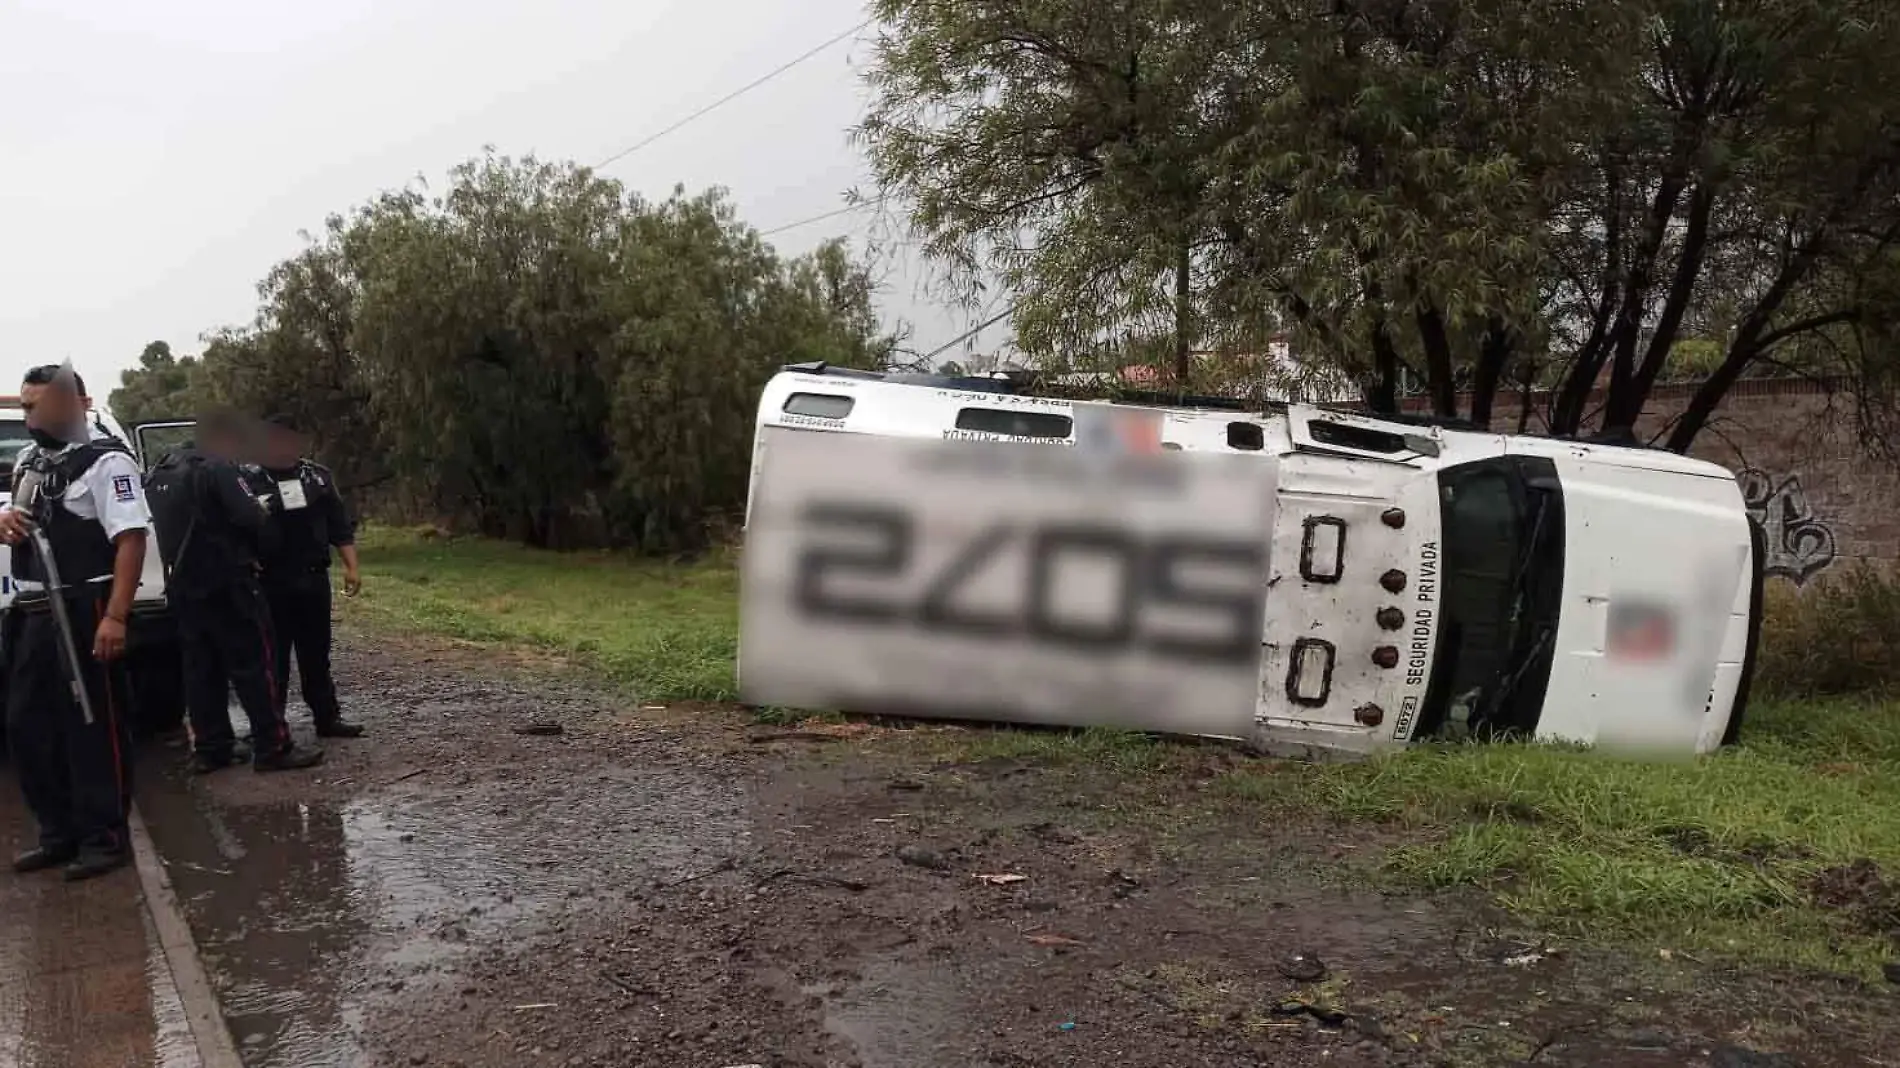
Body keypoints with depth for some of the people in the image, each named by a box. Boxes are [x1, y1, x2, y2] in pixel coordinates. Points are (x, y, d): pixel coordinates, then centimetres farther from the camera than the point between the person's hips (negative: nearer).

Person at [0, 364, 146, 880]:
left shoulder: (104, 460, -11)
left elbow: (130, 538, -19)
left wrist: (115, 616, -25)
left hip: (81, 614, -9)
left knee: (92, 728, -2)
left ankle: (104, 837, 7)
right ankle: (60, 833, 24)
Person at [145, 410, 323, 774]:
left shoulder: (159, 473, 15)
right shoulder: (217, 469, -12)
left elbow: (173, 525, 20)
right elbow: (251, 520, -19)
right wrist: (252, 551, -1)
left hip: (182, 586, 8)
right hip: (226, 584, -8)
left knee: (201, 667, 11)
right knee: (253, 665, -5)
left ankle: (209, 749, 14)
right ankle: (273, 747, -6)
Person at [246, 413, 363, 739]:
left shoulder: (319, 476, 5)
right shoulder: (252, 482, -3)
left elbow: (340, 525, 8)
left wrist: (351, 567, 4)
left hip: (314, 579, 3)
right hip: (272, 583, -2)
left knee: (316, 653, 12)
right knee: (273, 656, 4)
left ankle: (327, 717, 19)